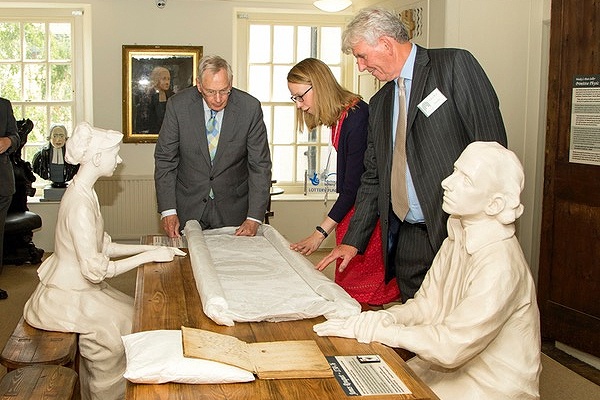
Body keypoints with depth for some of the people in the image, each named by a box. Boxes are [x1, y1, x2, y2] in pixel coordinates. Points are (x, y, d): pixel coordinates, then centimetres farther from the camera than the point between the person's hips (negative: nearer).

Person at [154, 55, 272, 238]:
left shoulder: (250, 108, -12)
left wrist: (254, 218, -14)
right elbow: (165, 159, -4)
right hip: (188, 208, 0)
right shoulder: (178, 105, -11)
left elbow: (260, 165, -8)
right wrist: (168, 211, -12)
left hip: (233, 209, 0)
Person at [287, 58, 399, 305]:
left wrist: (321, 232, -17)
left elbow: (354, 185, -19)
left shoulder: (357, 116, -19)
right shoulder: (337, 117, 9)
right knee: (345, 286, 8)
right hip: (351, 209, 9)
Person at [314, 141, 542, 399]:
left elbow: (451, 345, -27)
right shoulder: (458, 239, 1)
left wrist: (375, 330, -24)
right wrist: (387, 317, -16)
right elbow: (428, 303, 4)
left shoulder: (499, 265, -26)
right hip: (453, 366, 7)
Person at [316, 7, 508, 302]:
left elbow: (492, 147, -10)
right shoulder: (378, 104, 16)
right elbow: (372, 178, 19)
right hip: (407, 241, 6)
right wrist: (353, 241, 15)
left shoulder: (455, 65, -4)